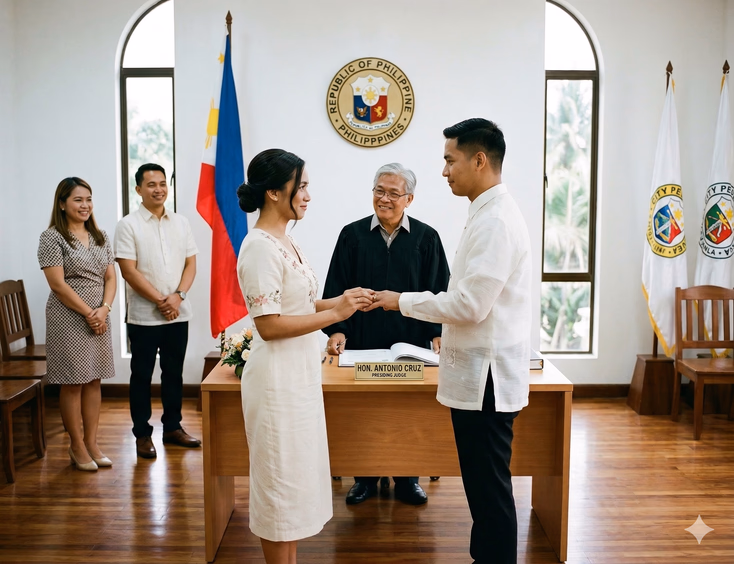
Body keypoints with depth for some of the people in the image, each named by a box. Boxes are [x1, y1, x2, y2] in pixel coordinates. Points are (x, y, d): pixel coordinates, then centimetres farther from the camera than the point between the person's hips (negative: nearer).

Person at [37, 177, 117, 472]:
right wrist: (89, 314, -14)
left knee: (94, 381, 9)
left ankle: (91, 442, 18)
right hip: (68, 320, -5)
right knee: (73, 383, 2)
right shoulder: (52, 237, -7)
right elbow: (58, 284, -13)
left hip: (99, 319, 6)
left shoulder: (100, 237, 11)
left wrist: (104, 309, -8)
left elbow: (111, 277, 8)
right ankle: (77, 446, 13)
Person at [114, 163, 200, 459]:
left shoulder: (181, 222, 8)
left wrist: (178, 296, -10)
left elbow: (191, 264, 6)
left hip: (178, 313, 4)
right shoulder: (128, 225, -5)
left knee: (174, 372, 12)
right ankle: (142, 434, 16)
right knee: (142, 375, 6)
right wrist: (161, 301, -14)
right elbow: (129, 271, -11)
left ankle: (172, 426, 25)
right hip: (144, 316, -4)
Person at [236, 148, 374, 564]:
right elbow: (269, 325, -22)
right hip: (279, 379, -10)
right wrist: (335, 314, -20)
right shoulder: (260, 247, -18)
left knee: (296, 474, 18)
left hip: (301, 375, 10)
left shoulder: (285, 241, 10)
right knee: (281, 477, 4)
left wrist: (341, 301, 0)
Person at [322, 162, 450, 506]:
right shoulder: (352, 236, 4)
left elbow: (439, 291, 3)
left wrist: (438, 334, -8)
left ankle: (407, 478, 23)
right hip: (362, 342, 0)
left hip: (412, 344, 0)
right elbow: (336, 288, 3)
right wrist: (336, 330, -8)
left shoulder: (426, 238, 3)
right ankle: (365, 477, 22)